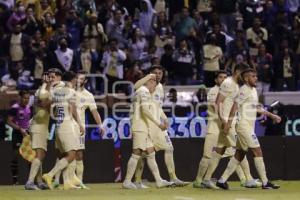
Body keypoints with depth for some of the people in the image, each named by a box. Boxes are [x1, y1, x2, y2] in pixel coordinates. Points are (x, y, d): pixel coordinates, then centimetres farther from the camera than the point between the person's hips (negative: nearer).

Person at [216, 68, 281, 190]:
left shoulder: (253, 90, 18)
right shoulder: (245, 90, -12)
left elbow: (256, 108, 27)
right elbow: (235, 104, -20)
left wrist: (271, 116, 26)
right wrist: (229, 121, -27)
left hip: (249, 127, 10)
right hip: (244, 126, -10)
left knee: (239, 155, 11)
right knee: (257, 152, -9)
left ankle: (222, 180, 13)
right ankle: (265, 183, -8)